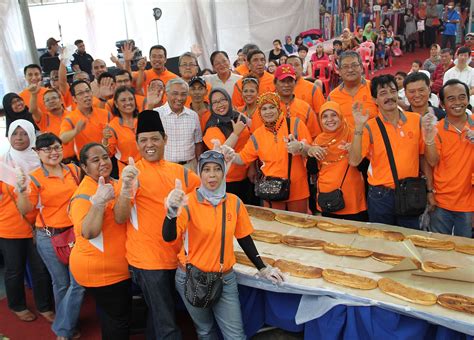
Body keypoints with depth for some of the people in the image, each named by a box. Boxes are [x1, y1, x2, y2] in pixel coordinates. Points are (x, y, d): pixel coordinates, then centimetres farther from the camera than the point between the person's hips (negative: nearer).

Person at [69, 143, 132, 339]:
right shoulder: (84, 194, -20)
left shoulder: (112, 184, 4)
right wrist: (98, 201, -41)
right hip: (99, 270, -8)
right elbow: (88, 233, -29)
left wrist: (126, 187, -8)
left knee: (111, 316, 23)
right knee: (118, 319, 3)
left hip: (117, 267, 8)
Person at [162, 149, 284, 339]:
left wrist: (262, 268, 7)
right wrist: (172, 211, -44)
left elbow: (244, 238, 7)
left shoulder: (234, 202, -4)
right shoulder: (189, 202, -14)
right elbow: (169, 237, -26)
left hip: (225, 279, 2)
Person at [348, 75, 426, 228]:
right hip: (380, 197, -1)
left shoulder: (416, 120, 0)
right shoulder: (370, 127, -7)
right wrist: (359, 127, -22)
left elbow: (424, 156, 8)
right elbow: (354, 161, -16)